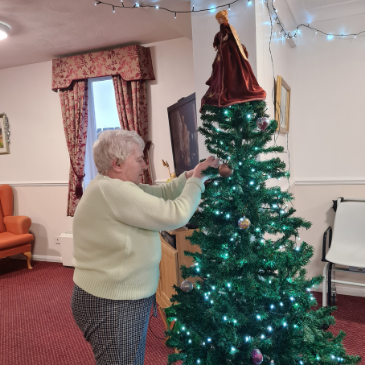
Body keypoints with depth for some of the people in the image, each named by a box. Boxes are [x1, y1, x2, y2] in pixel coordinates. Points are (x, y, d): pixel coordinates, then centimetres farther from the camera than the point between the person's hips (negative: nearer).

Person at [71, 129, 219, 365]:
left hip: (124, 300, 11)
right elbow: (176, 215, -27)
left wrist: (191, 175, -1)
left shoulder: (114, 188, 7)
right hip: (110, 306, -10)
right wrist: (196, 182, -11)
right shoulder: (112, 191, -27)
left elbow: (162, 194, 12)